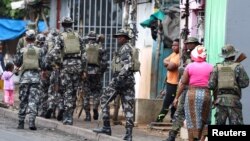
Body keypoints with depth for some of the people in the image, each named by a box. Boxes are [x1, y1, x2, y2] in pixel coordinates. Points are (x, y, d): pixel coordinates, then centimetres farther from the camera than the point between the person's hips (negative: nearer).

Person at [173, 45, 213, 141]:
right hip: (206, 94, 1)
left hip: (192, 94, -1)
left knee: (192, 121, 4)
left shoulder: (189, 66, 0)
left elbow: (182, 83, -1)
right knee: (204, 121, 13)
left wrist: (177, 97, 4)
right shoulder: (210, 67, 2)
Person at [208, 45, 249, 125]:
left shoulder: (217, 67, 6)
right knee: (236, 124, -3)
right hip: (234, 100, -3)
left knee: (219, 124, 10)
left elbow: (211, 85, -2)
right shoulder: (238, 66, -1)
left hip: (220, 99, 3)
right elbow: (244, 83, -7)